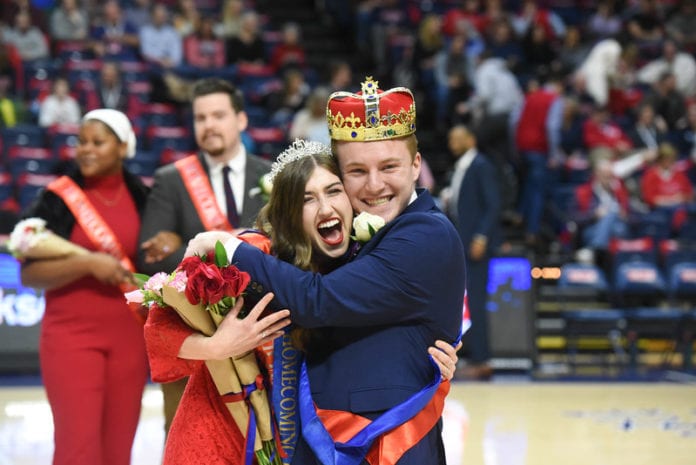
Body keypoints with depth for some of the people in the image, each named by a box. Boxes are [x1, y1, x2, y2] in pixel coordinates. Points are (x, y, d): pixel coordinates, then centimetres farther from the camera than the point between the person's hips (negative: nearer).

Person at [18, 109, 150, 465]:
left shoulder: (142, 197, 7)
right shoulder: (59, 198, -3)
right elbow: (29, 273, -8)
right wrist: (87, 263, -20)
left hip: (128, 337, 4)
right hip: (72, 335, -3)